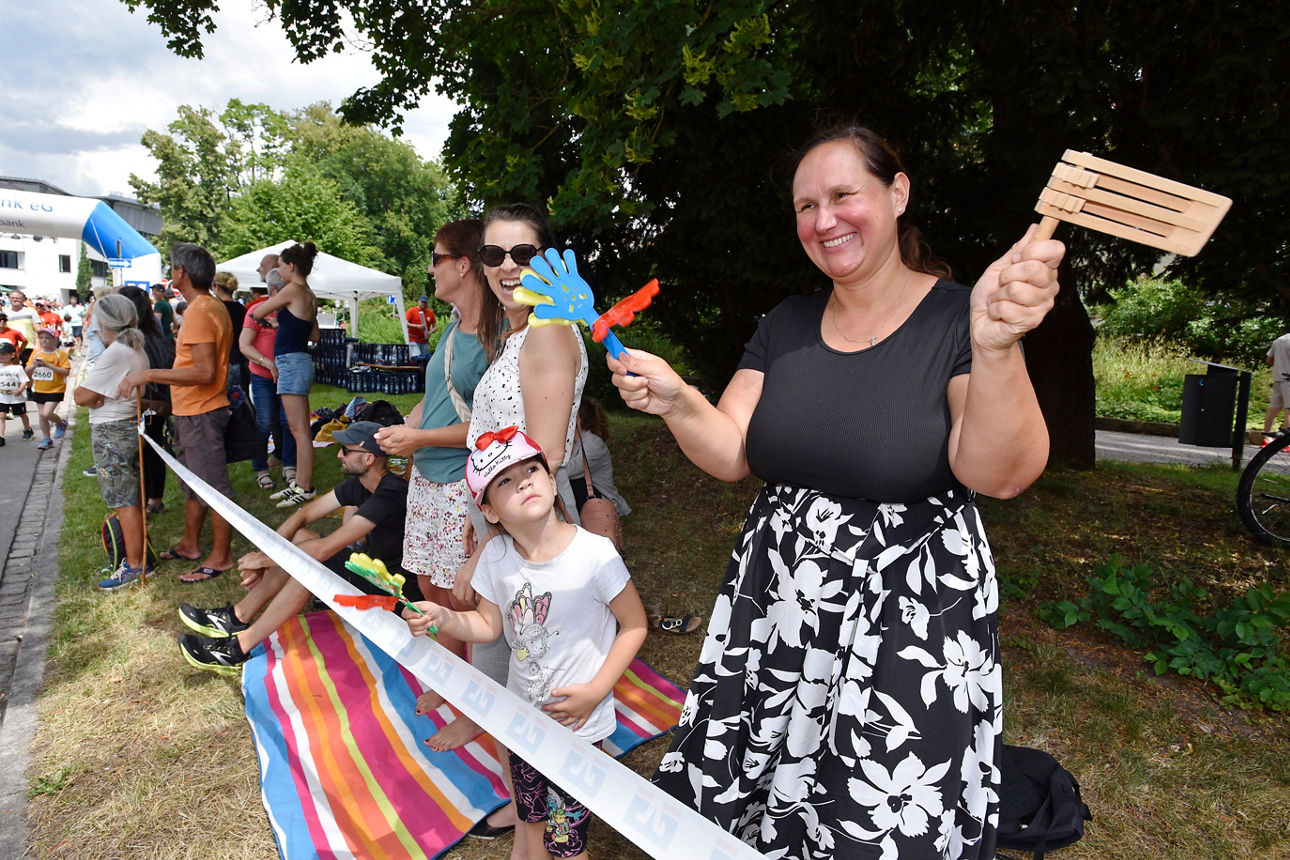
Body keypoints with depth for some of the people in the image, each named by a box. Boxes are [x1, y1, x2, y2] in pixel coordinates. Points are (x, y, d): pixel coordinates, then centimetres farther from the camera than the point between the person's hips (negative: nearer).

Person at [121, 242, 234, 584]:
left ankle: (221, 557, 10)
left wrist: (150, 374, -25)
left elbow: (204, 372, -27)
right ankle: (190, 545, 34)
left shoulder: (199, 312, -20)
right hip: (190, 411, 11)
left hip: (201, 412, -11)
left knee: (213, 485, -1)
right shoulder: (212, 306, 12)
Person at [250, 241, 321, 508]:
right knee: (299, 429, 12)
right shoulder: (310, 296, 14)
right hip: (300, 361, 10)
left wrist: (271, 304, 17)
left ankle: (305, 488, -4)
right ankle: (299, 482, 18)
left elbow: (257, 314, -4)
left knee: (299, 430, -7)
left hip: (291, 362, -10)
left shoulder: (293, 290, -11)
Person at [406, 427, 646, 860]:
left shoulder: (595, 553, -26)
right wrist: (445, 618, -18)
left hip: (577, 720, -4)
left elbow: (634, 625, -15)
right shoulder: (496, 556, -11)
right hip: (522, 711, 4)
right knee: (529, 816, 26)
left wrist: (595, 692, -18)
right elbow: (488, 624, 1)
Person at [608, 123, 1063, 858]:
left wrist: (997, 348, -37)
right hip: (778, 604, 4)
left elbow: (1000, 474, -21)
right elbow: (732, 455, 1)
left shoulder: (957, 317, -9)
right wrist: (677, 403, -17)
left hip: (911, 615, -3)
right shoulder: (785, 326, 5)